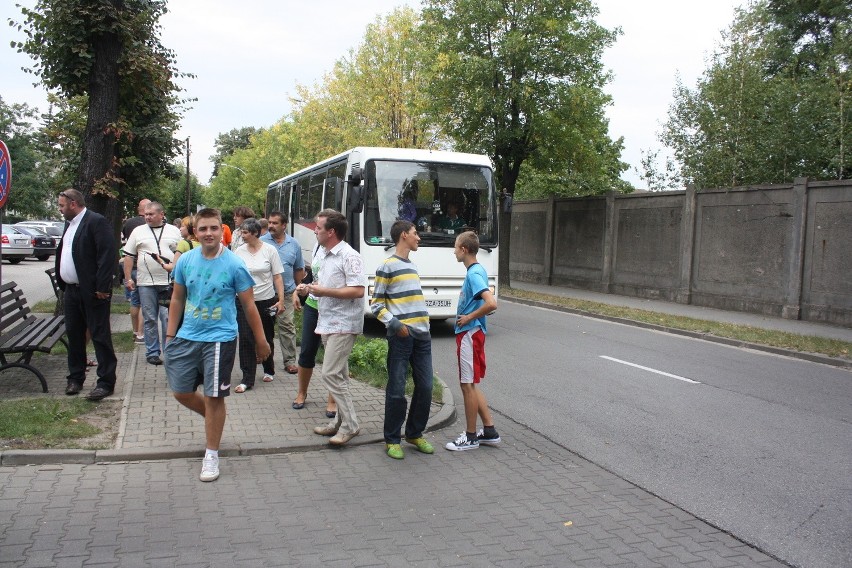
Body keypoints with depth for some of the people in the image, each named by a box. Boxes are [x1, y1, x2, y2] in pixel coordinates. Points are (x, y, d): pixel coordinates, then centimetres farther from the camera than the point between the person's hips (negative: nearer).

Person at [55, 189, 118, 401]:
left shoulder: (96, 222, -13)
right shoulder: (69, 224, 16)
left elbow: (107, 255, -20)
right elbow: (62, 254, 21)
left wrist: (102, 288, -22)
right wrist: (61, 282, 13)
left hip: (92, 292, -9)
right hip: (71, 290, 9)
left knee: (100, 336, -3)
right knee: (74, 335, 15)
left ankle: (106, 382, 3)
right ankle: (75, 378, 27)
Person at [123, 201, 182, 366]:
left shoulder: (174, 231, 8)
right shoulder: (138, 231, 8)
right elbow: (129, 256, 9)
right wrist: (128, 278, 1)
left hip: (169, 282, -1)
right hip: (146, 282, 1)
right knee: (149, 319, 6)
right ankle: (152, 352, 14)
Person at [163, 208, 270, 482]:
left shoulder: (234, 264, -11)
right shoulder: (185, 260, 0)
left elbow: (249, 305, -5)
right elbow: (177, 299, 11)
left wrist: (261, 341, -2)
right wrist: (170, 335, 9)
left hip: (220, 339, -4)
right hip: (187, 337, 5)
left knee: (214, 397, 3)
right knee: (181, 392, 11)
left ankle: (211, 454, 18)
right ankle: (213, 418, 41)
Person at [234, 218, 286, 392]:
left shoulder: (269, 250, -5)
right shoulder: (240, 251, 1)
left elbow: (277, 277, -4)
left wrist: (281, 300, -9)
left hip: (267, 301, -1)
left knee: (267, 338, 13)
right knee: (246, 339, -4)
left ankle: (269, 370, 35)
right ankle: (247, 379, 1)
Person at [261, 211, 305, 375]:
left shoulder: (294, 244, 7)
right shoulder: (262, 242, 0)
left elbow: (299, 269, 15)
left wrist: (297, 288, 15)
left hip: (286, 294, 1)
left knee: (287, 327, -2)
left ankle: (290, 361, 2)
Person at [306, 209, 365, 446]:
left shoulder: (349, 256, -15)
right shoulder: (327, 256, 15)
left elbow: (357, 291, -22)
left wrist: (324, 291, -20)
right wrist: (314, 288, 6)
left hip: (343, 325, -10)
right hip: (328, 324, 10)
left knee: (331, 374, -11)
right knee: (338, 375, 13)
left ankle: (350, 425, -2)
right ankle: (341, 422, 22)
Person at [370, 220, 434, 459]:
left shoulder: (412, 266, 19)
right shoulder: (387, 266, -4)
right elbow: (376, 304, -6)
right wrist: (394, 323, -18)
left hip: (422, 335, 7)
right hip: (400, 336, -7)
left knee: (425, 388, 7)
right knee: (397, 390, -2)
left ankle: (415, 434, 23)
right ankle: (392, 440, 11)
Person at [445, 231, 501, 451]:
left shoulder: (474, 274, -17)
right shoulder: (476, 271, 12)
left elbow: (491, 303, -30)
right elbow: (485, 303, 23)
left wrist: (469, 317, -18)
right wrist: (469, 315, 11)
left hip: (470, 334, -10)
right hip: (470, 334, 10)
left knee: (468, 385, 0)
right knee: (470, 385, 16)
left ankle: (470, 437, 12)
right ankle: (489, 431, 22)